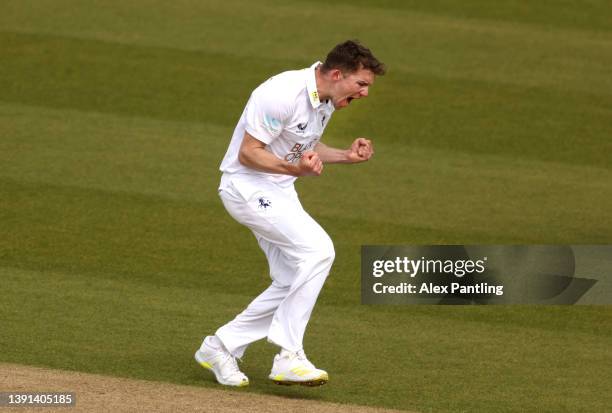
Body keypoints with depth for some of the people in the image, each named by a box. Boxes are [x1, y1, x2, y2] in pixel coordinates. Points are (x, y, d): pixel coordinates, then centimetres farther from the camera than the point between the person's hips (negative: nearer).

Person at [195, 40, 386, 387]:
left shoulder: (328, 100, 4)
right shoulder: (284, 94, -25)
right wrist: (296, 169, -37)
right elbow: (248, 153, -23)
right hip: (247, 186, -10)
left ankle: (222, 347, 20)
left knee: (293, 285, 8)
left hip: (280, 191, 10)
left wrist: (346, 156, 3)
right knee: (318, 249, -24)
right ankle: (289, 356, -21)